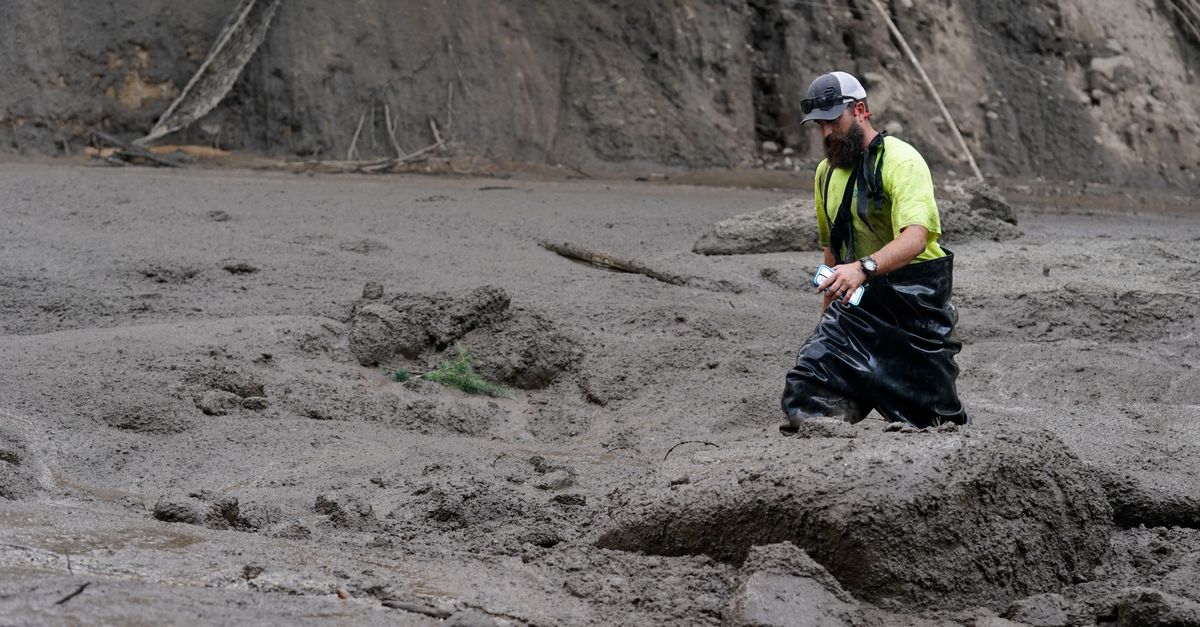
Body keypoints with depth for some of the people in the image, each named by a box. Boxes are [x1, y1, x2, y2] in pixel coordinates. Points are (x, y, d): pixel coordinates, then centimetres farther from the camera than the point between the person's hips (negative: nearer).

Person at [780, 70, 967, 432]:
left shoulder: (901, 161, -15)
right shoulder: (827, 172, 11)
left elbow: (915, 238, -31)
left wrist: (863, 268, -47)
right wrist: (828, 309, 19)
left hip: (915, 301, -6)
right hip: (857, 299, 6)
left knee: (929, 415, 3)